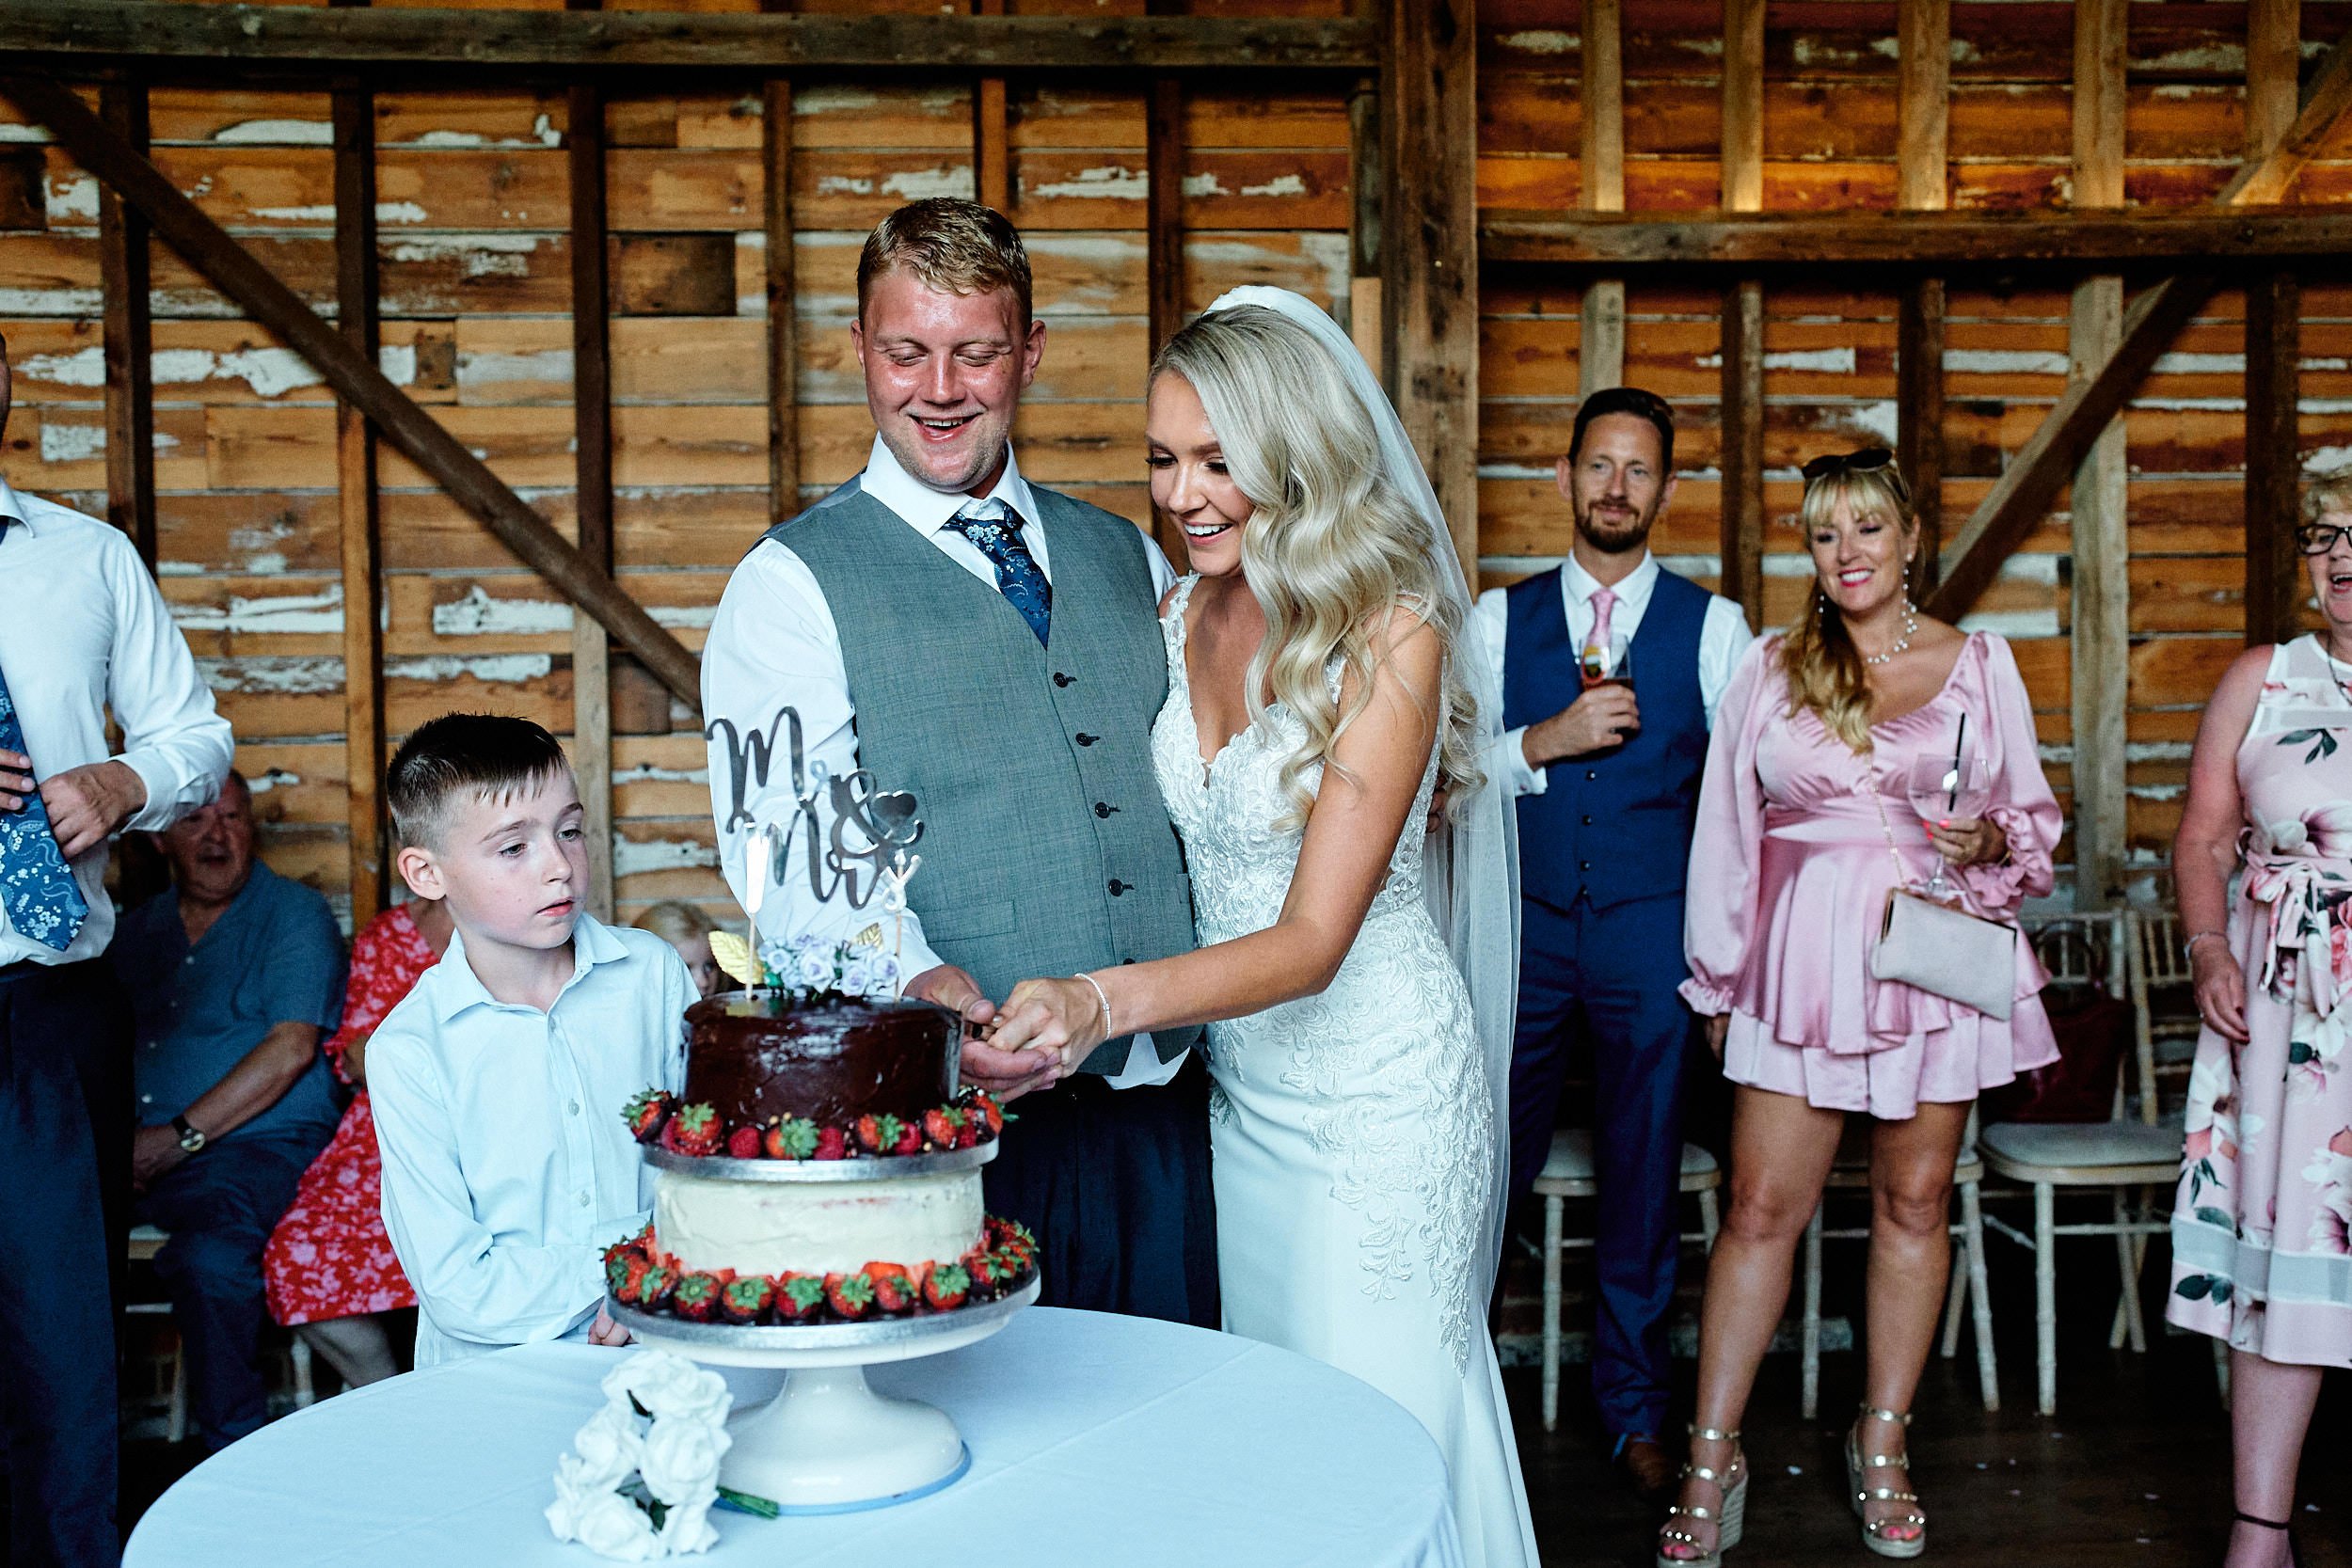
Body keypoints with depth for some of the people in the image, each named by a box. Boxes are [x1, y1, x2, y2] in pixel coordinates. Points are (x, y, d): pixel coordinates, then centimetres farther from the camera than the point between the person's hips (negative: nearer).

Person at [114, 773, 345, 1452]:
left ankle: (234, 1454, -17)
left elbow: (291, 1049, -9)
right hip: (131, 1153, 6)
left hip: (257, 1147, -5)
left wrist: (178, 1139, -14)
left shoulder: (295, 914, 2)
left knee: (208, 1260, -34)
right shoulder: (139, 926, 20)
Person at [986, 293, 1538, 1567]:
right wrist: (984, 984, -7)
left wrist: (1106, 1000, -38)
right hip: (1235, 1085, 6)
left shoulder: (1390, 635, -18)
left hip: (1381, 1090, -6)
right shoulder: (1176, 620, 0)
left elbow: (1314, 938, -23)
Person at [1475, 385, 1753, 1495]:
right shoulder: (1501, 617, 6)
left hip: (1651, 933, 0)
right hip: (1523, 930, 0)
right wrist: (1543, 741, -16)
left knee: (1642, 1175, 8)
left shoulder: (1713, 626, 4)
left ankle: (1634, 1406, 25)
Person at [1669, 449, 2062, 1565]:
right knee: (1761, 1209, -2)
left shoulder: (1981, 663, 6)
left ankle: (1883, 1445, 23)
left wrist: (1991, 841, -12)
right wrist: (1720, 980, 9)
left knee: (1915, 1203, 8)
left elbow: (2037, 816, 11)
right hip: (1805, 962, 0)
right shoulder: (1768, 671, 7)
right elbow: (1726, 834, 9)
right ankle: (1712, 1462, 7)